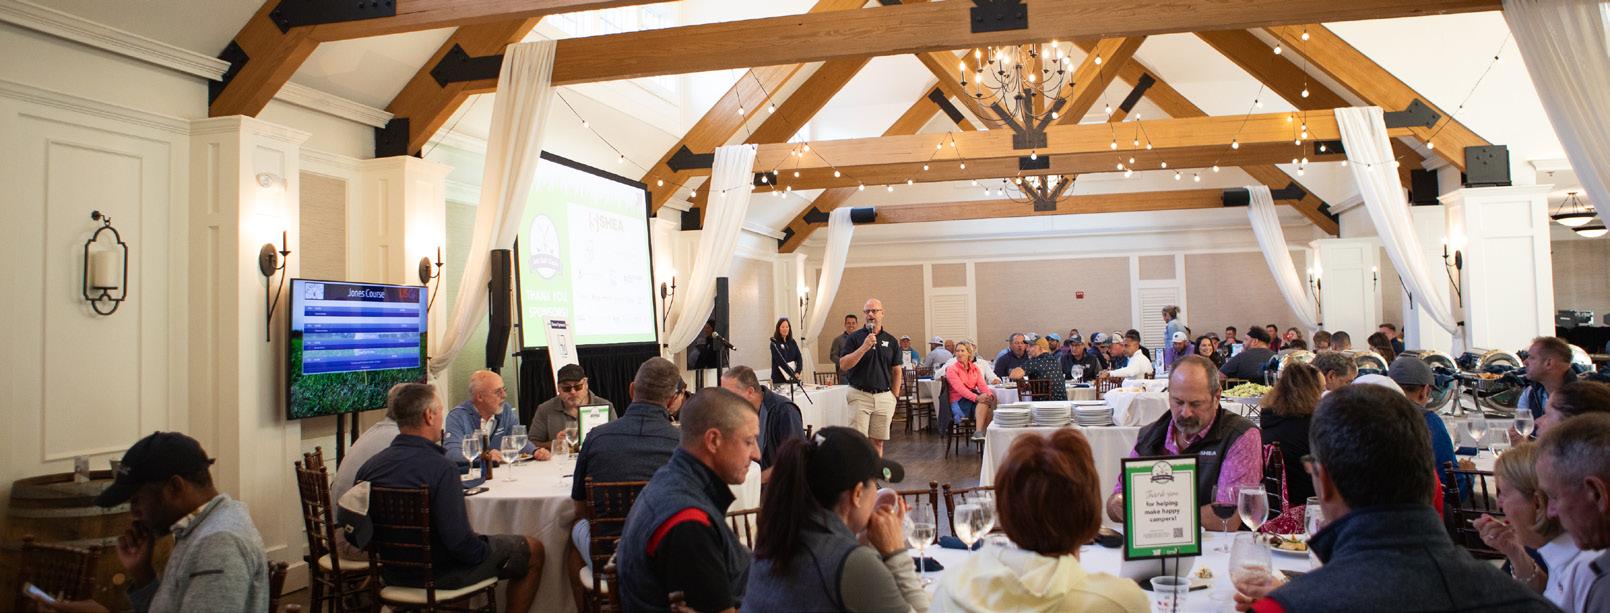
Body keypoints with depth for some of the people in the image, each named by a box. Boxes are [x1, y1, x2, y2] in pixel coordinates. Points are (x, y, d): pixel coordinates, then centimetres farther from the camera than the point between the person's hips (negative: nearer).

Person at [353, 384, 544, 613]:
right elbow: (460, 541, -28)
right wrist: (485, 549, -8)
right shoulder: (441, 467, -27)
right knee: (533, 551, 10)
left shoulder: (370, 466, -6)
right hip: (441, 575, -7)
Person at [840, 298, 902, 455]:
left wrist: (893, 398, 7)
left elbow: (897, 371, 12)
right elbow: (843, 365, -9)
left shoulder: (890, 340, 8)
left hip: (884, 396, 3)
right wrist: (864, 347, -18)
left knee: (878, 442, 6)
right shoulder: (855, 337, 1)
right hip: (860, 395, -2)